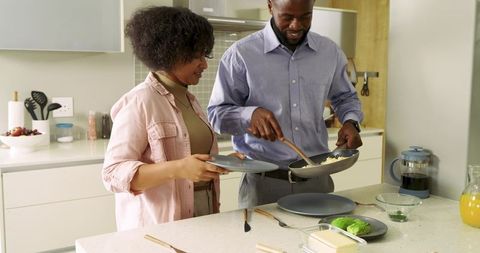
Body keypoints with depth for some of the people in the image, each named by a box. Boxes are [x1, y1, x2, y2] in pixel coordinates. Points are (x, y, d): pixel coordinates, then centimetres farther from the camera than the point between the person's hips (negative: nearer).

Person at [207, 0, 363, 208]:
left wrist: (350, 122, -2)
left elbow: (345, 97, 20)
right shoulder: (240, 54, -8)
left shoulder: (330, 52, 5)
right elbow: (216, 114, -4)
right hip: (263, 182, -3)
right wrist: (250, 114, -24)